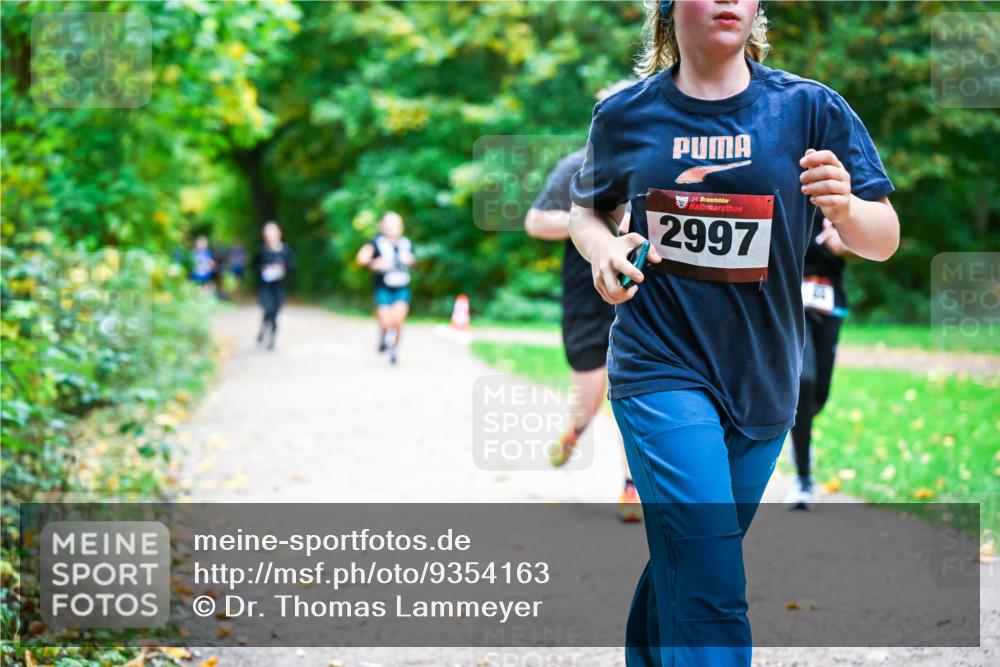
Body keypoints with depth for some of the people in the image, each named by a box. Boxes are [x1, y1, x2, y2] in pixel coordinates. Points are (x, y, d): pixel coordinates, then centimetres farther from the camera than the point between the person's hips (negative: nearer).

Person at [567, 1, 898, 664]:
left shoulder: (810, 109, -2)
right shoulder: (625, 116, 0)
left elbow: (885, 241, -2)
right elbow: (588, 208, 17)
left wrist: (847, 208, -24)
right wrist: (603, 248, -6)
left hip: (762, 380, 2)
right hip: (661, 370, -2)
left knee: (683, 568, 17)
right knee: (709, 590, -14)